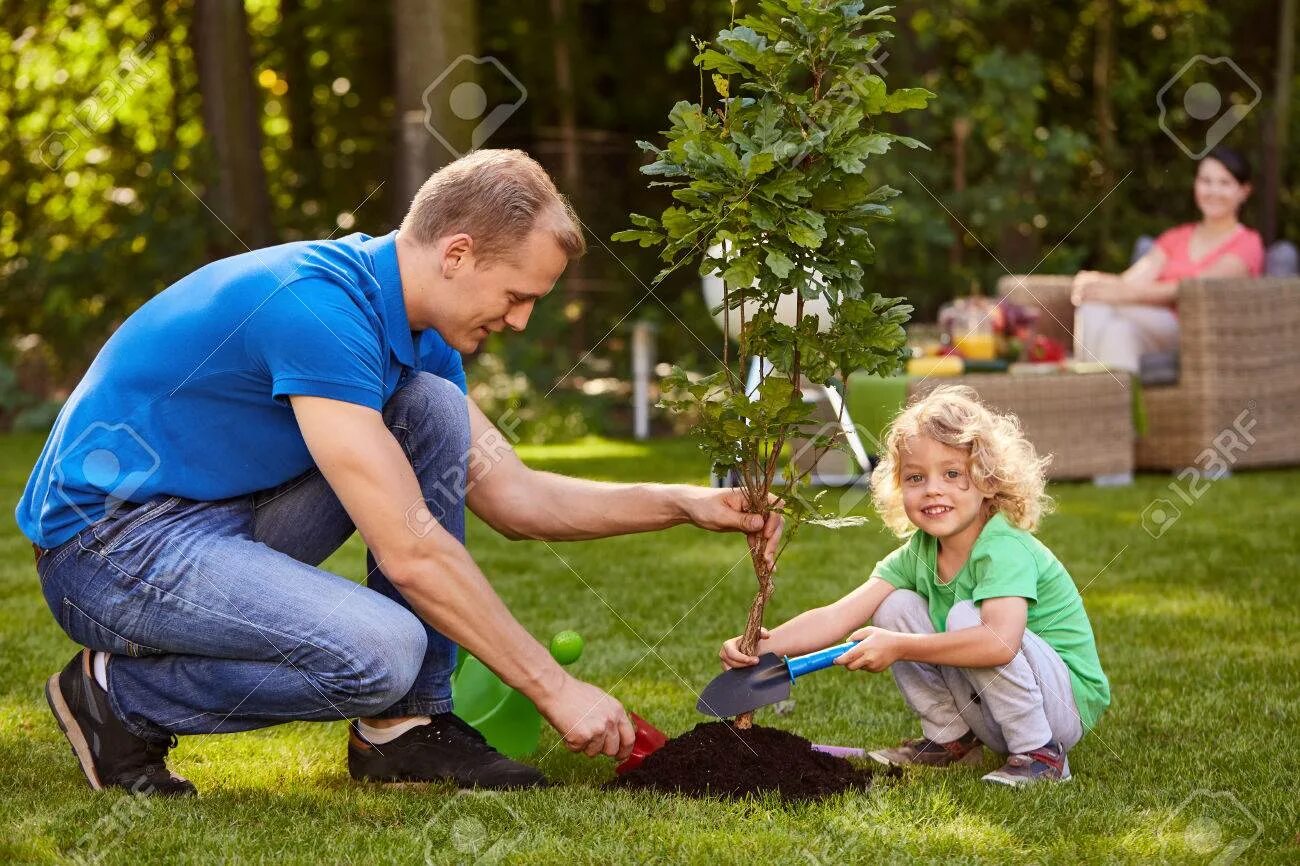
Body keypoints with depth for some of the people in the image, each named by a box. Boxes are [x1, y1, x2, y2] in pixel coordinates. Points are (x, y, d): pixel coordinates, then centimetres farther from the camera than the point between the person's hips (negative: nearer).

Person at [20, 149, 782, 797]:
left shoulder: (415, 328, 5)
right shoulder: (318, 307, -25)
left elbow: (510, 494, 12)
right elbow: (408, 549, -26)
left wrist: (683, 504, 1)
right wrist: (555, 689, -21)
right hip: (110, 539, -9)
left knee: (435, 411, -2)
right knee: (381, 651, -29)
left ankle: (406, 723, 0)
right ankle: (120, 697, -5)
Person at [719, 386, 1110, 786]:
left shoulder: (1006, 550, -24)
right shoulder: (917, 554, -1)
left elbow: (1001, 642, -42)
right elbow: (838, 616, -10)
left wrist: (899, 647, -37)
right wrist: (765, 644, -27)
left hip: (1069, 702, -7)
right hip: (990, 713, 7)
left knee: (965, 617, -30)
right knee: (894, 607, -5)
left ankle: (1040, 753, -16)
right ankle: (951, 738, 8)